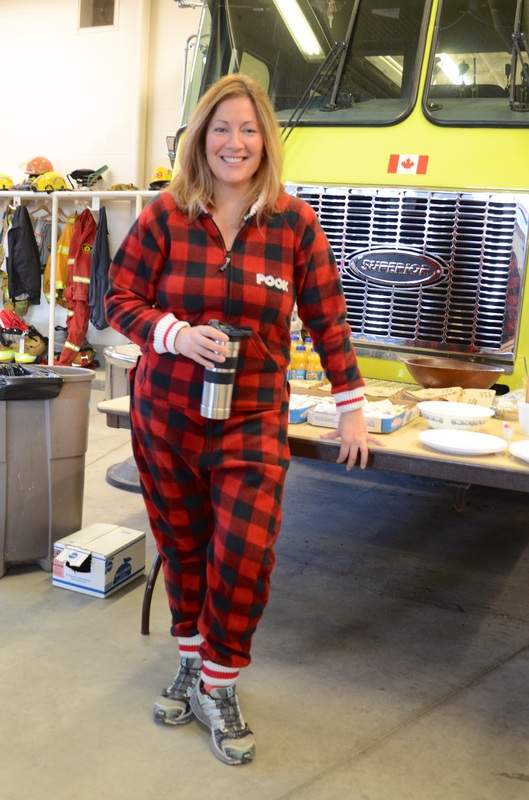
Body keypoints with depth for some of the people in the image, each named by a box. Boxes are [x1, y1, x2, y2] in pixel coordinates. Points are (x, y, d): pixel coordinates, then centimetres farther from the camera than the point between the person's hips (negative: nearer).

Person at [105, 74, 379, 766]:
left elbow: (327, 319, 4)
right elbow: (120, 300, 1)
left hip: (253, 422, -1)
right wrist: (178, 334, -18)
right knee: (183, 547, 13)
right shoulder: (166, 215, -2)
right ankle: (192, 662, 38)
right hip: (165, 416, 1)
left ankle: (217, 688, 14)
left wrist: (351, 410, 4)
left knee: (244, 553, -11)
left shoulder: (296, 222, -1)